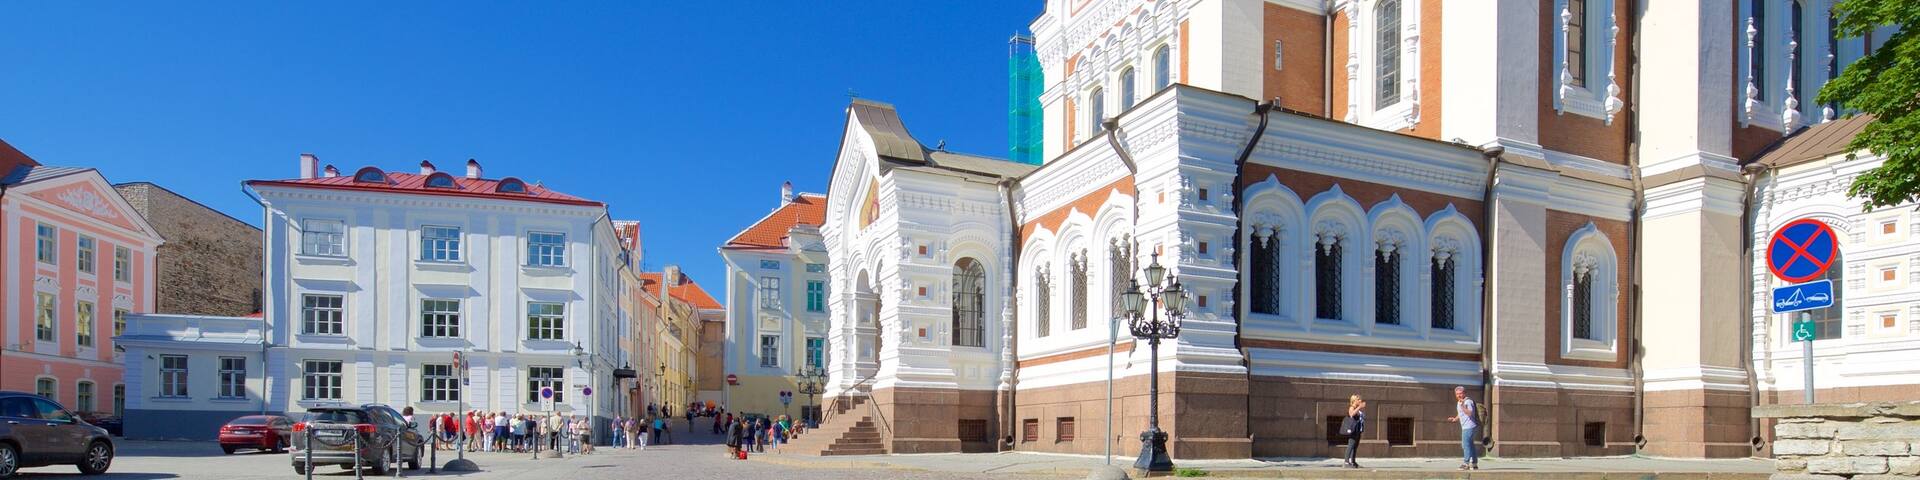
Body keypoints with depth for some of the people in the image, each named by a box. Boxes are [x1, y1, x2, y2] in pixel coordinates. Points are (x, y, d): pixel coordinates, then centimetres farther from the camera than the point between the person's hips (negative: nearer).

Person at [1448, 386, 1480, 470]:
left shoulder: (1468, 401, -14)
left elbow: (1470, 413, -27)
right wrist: (1455, 419, 12)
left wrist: (1462, 406, -33)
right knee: (1470, 445, 14)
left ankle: (1466, 463, -11)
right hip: (1465, 427, 10)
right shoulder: (1458, 403, 15)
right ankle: (1474, 464, 21)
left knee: (1465, 444, -12)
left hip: (1469, 426, -10)